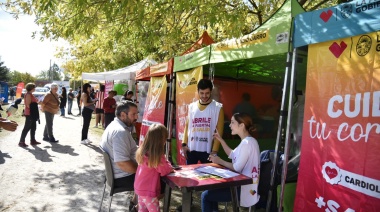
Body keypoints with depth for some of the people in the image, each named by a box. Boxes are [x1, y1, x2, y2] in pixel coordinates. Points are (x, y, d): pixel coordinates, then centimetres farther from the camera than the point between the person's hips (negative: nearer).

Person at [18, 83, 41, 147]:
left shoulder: (31, 94, 16)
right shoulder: (28, 94, -14)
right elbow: (28, 105, -19)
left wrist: (37, 102, 7)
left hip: (33, 113, 10)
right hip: (29, 113, -10)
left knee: (33, 127, 13)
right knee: (27, 128, -6)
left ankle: (33, 140, 19)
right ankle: (21, 142, -1)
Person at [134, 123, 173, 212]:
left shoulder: (143, 151, -1)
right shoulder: (157, 155, -26)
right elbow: (164, 170, -14)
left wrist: (166, 163, 1)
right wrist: (169, 165, 3)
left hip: (140, 187, 8)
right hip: (148, 190, -8)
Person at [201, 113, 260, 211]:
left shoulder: (247, 143, -22)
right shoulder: (247, 141, 10)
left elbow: (237, 168, -22)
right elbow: (232, 155, 21)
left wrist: (220, 161, -9)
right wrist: (221, 140, 13)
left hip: (245, 189, -11)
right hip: (242, 184, 11)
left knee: (205, 195, -7)